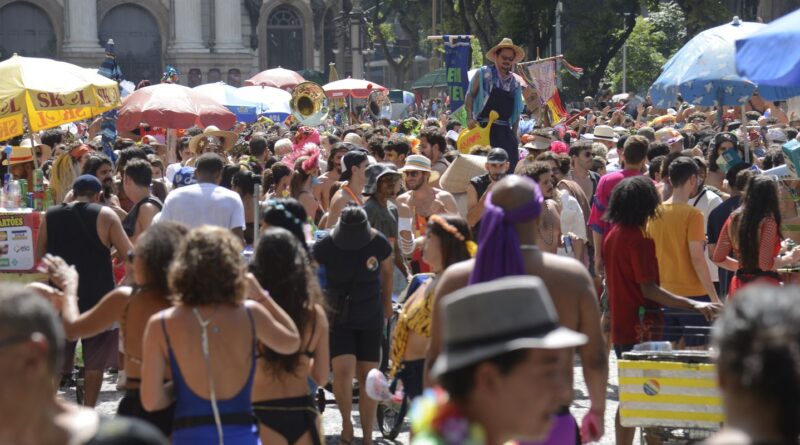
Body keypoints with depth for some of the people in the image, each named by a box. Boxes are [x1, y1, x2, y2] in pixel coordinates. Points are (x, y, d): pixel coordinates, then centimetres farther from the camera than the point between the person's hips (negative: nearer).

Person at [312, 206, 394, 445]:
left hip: (370, 320, 2)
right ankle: (346, 423, 8)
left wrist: (387, 303, 18)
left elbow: (387, 272, 7)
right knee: (343, 371, -18)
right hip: (339, 319, -2)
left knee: (367, 377, 3)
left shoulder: (379, 244, -12)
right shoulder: (325, 246, -17)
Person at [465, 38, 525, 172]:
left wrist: (514, 135, 11)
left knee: (510, 166, -2)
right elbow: (470, 95, 0)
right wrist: (469, 118, -12)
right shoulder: (483, 74, 3)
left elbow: (516, 112, 16)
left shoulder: (515, 83, 15)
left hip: (504, 131, 4)